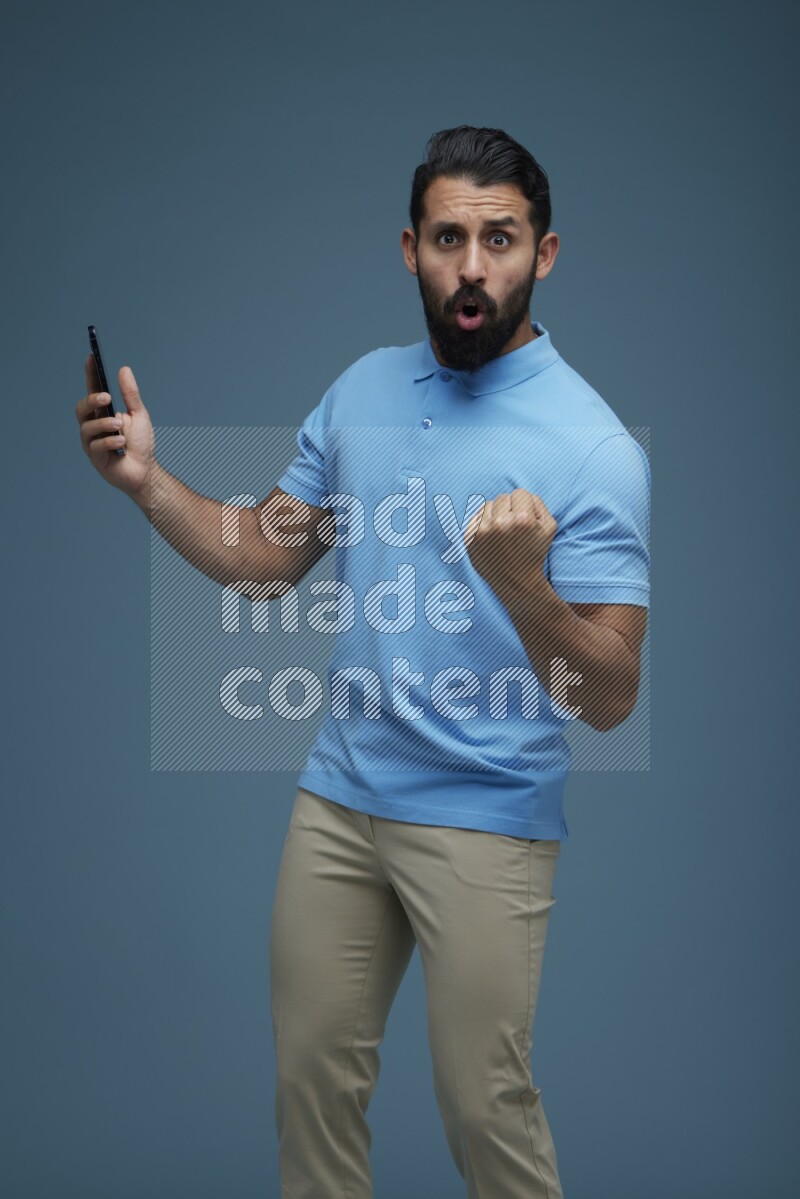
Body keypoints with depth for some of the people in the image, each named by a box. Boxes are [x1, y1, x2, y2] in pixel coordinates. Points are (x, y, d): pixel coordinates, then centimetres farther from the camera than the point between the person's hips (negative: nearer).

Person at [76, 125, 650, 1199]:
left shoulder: (593, 446, -15)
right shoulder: (363, 389, 5)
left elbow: (610, 699, -18)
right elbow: (265, 558, 12)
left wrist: (522, 583, -36)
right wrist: (149, 481, -3)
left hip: (485, 825, -5)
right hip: (339, 797, 5)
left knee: (484, 1107, 4)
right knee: (313, 1078, 15)